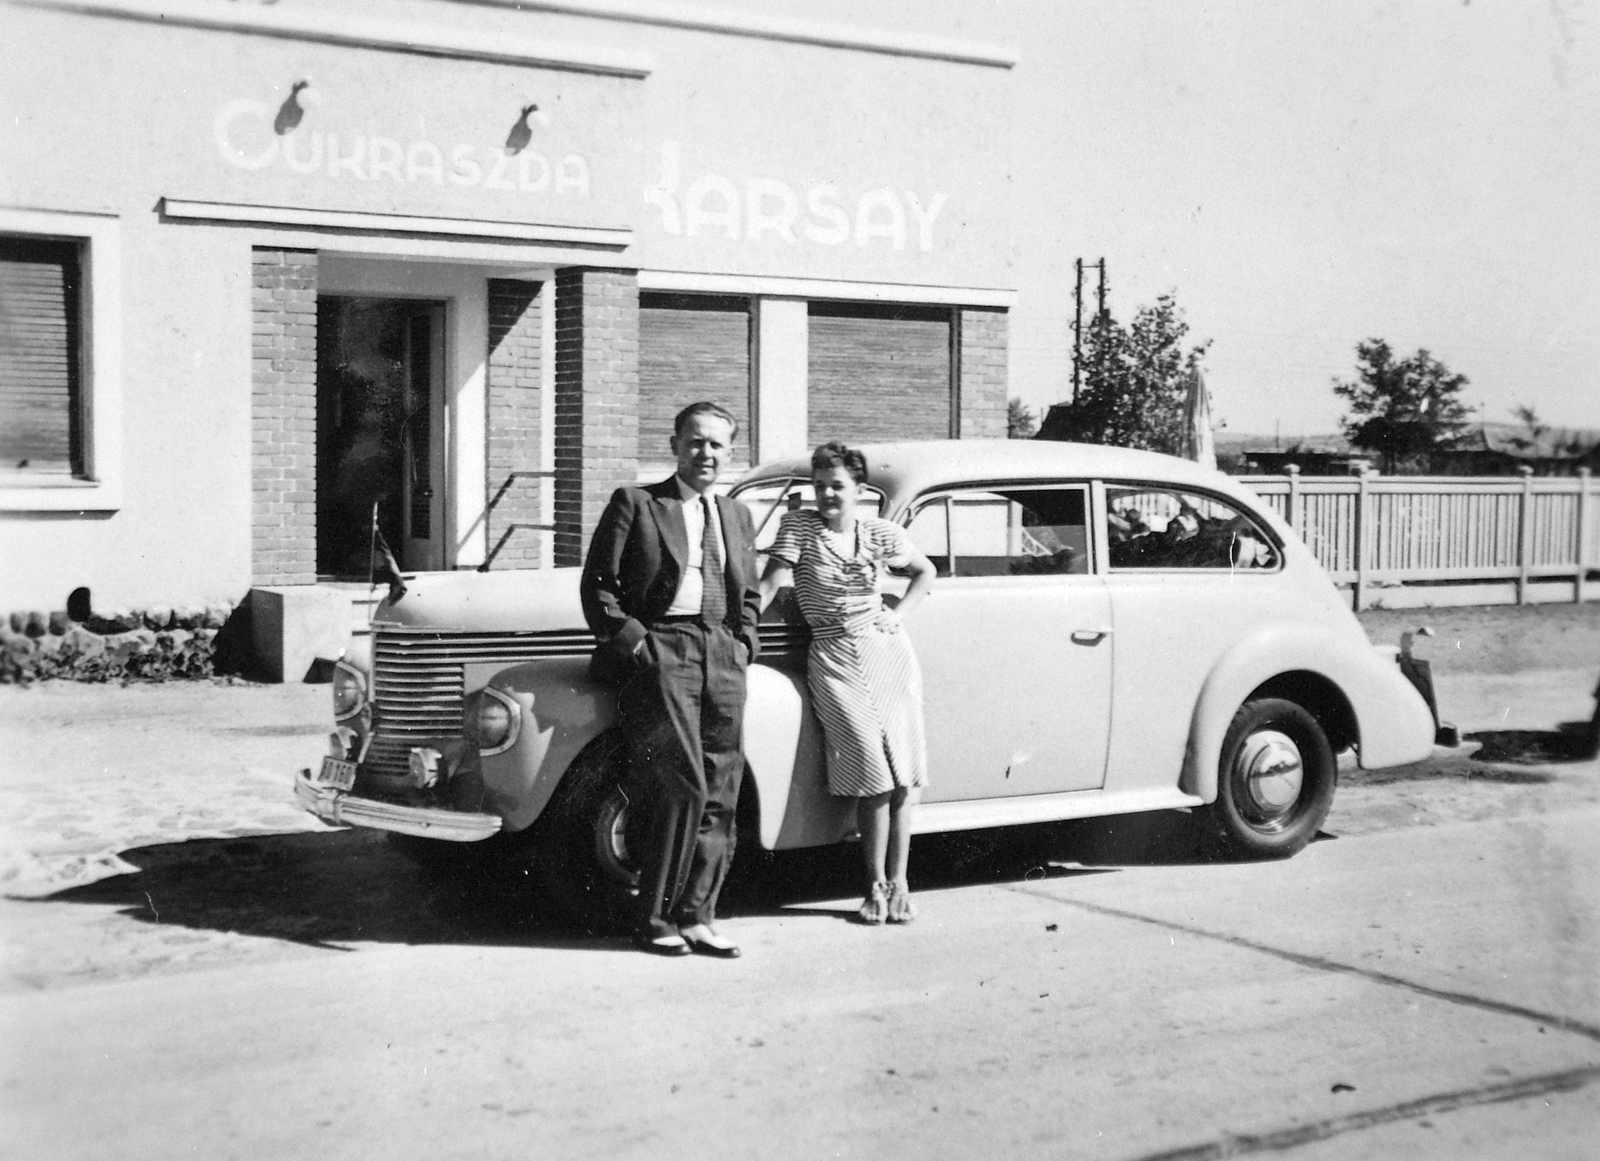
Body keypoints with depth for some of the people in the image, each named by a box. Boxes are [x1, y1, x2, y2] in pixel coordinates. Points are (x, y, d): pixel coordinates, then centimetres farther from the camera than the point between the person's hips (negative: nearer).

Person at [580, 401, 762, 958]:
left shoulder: (736, 516, 22)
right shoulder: (634, 504, 6)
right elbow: (598, 586, 0)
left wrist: (744, 644, 11)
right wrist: (633, 642, -9)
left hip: (724, 656, 6)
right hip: (660, 649, -5)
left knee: (719, 796, 2)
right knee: (682, 787, -14)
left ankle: (695, 918, 9)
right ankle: (655, 919, -3)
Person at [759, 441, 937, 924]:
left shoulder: (880, 532, 8)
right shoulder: (798, 526, 2)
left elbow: (925, 570, 23)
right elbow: (772, 581, -7)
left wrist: (900, 614, 9)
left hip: (887, 650, 3)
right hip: (834, 659, -3)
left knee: (903, 775, -2)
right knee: (874, 774, -11)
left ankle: (898, 882, 6)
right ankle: (877, 885, -1)